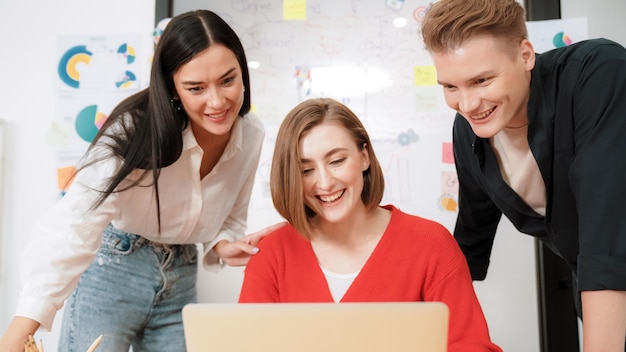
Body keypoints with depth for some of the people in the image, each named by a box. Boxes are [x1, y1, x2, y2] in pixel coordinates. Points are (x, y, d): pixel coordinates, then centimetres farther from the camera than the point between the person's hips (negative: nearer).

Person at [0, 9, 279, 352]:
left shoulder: (251, 136, -9)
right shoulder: (136, 130, -25)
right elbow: (75, 227, -35)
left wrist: (223, 246, -15)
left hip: (180, 280, 5)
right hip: (112, 269, -4)